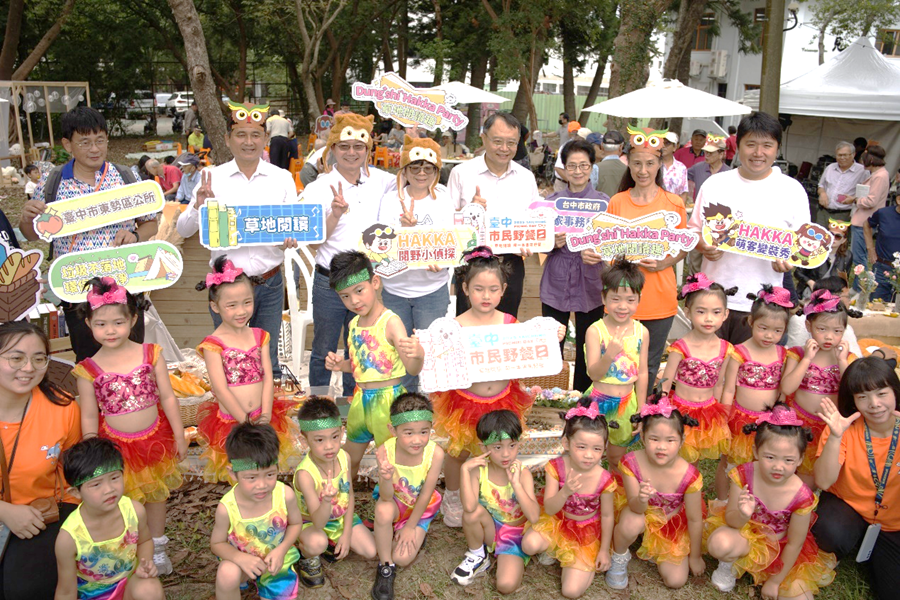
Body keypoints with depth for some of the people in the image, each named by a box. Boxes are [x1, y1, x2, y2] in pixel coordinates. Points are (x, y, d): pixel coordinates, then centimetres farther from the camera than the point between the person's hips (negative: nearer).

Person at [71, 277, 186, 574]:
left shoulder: (150, 354, -8)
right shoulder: (88, 370, -10)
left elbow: (167, 397, -3)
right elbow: (89, 418, -4)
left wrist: (179, 436, -1)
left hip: (154, 438, 2)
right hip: (116, 445, -2)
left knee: (156, 495, 19)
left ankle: (157, 549, 40)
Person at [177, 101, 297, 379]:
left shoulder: (282, 178, 4)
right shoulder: (213, 177, 1)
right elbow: (183, 230, 0)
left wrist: (291, 240, -18)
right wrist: (198, 206, -20)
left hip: (270, 283, 1)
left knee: (267, 362, 10)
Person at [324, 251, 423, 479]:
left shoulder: (390, 322, -18)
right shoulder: (354, 325, 5)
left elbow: (413, 369, -25)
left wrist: (418, 355, -47)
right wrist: (340, 364, 0)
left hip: (388, 399, -7)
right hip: (360, 399, 7)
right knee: (349, 461, 21)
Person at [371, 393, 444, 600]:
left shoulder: (435, 453, -30)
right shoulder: (385, 451, -29)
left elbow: (425, 495, -17)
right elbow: (387, 496, -29)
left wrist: (410, 527, -8)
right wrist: (386, 478, -50)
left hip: (420, 508, 0)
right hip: (396, 502, 0)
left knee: (402, 558, -12)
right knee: (383, 510, -34)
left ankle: (416, 533, 23)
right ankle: (385, 568, -11)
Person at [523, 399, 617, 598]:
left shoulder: (603, 479, -23)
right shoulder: (556, 467, -22)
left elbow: (607, 516, -8)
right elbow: (549, 509, -21)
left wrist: (604, 550, -1)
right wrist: (565, 492, -41)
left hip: (586, 533, -1)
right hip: (557, 522, 1)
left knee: (571, 591, -9)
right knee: (529, 544, -28)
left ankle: (588, 561, 21)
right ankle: (552, 548, 8)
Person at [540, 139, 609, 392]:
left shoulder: (604, 202, 2)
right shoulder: (552, 201, 5)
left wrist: (598, 253, -22)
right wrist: (554, 243, -15)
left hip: (590, 283, -1)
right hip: (556, 283, 1)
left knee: (587, 350, 6)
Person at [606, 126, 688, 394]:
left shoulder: (674, 203, 0)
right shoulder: (616, 202, 3)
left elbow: (683, 247, 7)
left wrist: (666, 262, -13)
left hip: (659, 298, 0)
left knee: (649, 365, 10)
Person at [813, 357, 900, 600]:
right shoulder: (846, 426, -13)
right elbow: (823, 482, -22)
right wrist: (835, 436, -33)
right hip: (848, 505, -1)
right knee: (833, 535, -34)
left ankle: (871, 545, 17)